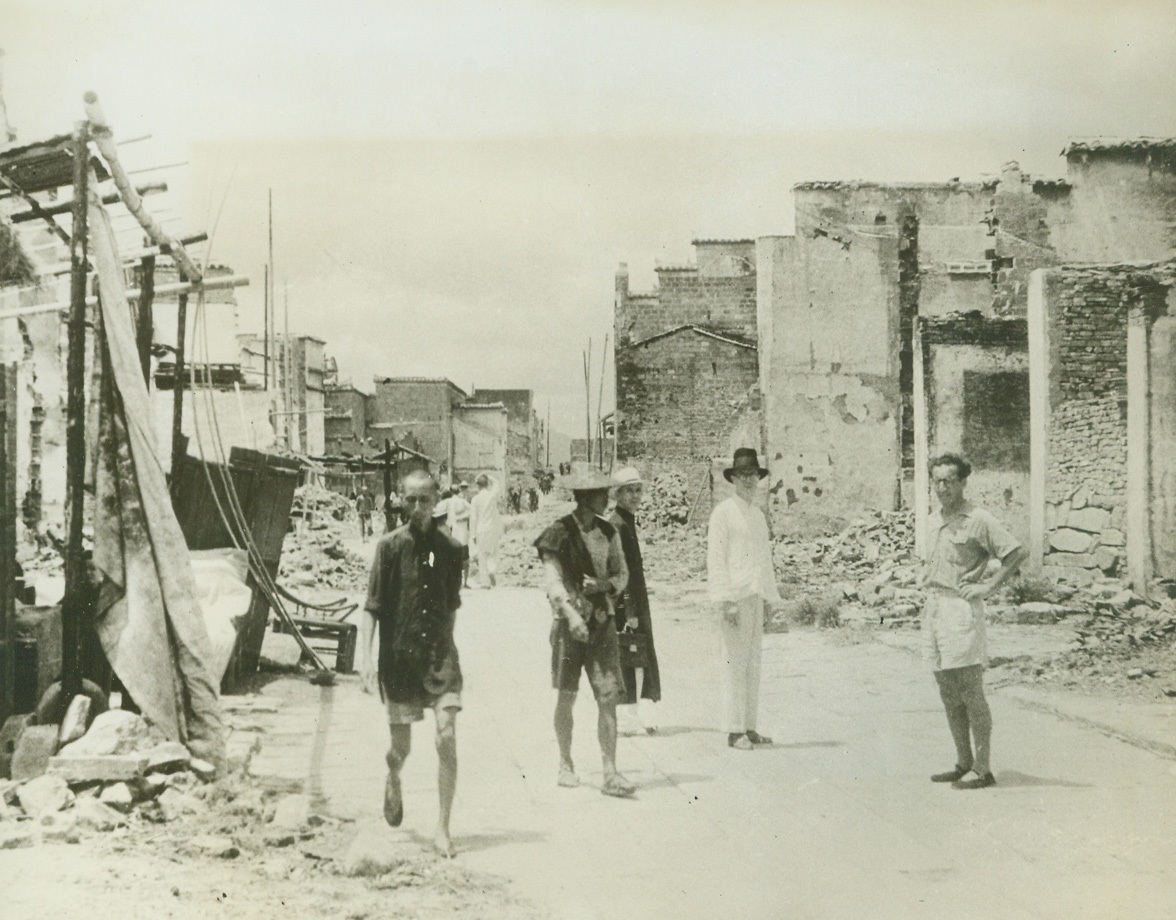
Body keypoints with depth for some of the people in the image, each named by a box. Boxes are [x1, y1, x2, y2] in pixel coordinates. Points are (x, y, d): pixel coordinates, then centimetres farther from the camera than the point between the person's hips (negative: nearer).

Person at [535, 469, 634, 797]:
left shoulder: (608, 532, 8)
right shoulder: (559, 533, -7)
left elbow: (622, 573, 15)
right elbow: (552, 578, -14)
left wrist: (605, 584, -8)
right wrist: (570, 612, -27)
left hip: (602, 621, 4)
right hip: (570, 620, -4)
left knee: (609, 696, -5)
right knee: (566, 697, 6)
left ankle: (610, 774, -5)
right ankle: (566, 765, 23)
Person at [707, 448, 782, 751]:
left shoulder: (759, 515, 18)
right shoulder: (723, 512, -4)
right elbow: (715, 559, -8)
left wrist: (770, 598, 17)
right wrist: (724, 600, -15)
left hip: (756, 596, 7)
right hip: (734, 596, -7)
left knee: (753, 661, 8)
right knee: (735, 662, -6)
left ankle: (750, 728, 13)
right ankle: (735, 731, -3)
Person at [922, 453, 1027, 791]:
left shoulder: (978, 520, -9)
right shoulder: (932, 521, 15)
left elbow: (1017, 552, -13)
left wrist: (987, 586, -14)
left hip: (961, 609, -8)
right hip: (932, 608, 8)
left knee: (971, 695, -6)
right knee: (948, 695, 11)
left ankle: (983, 770, -2)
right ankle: (963, 763, 19)